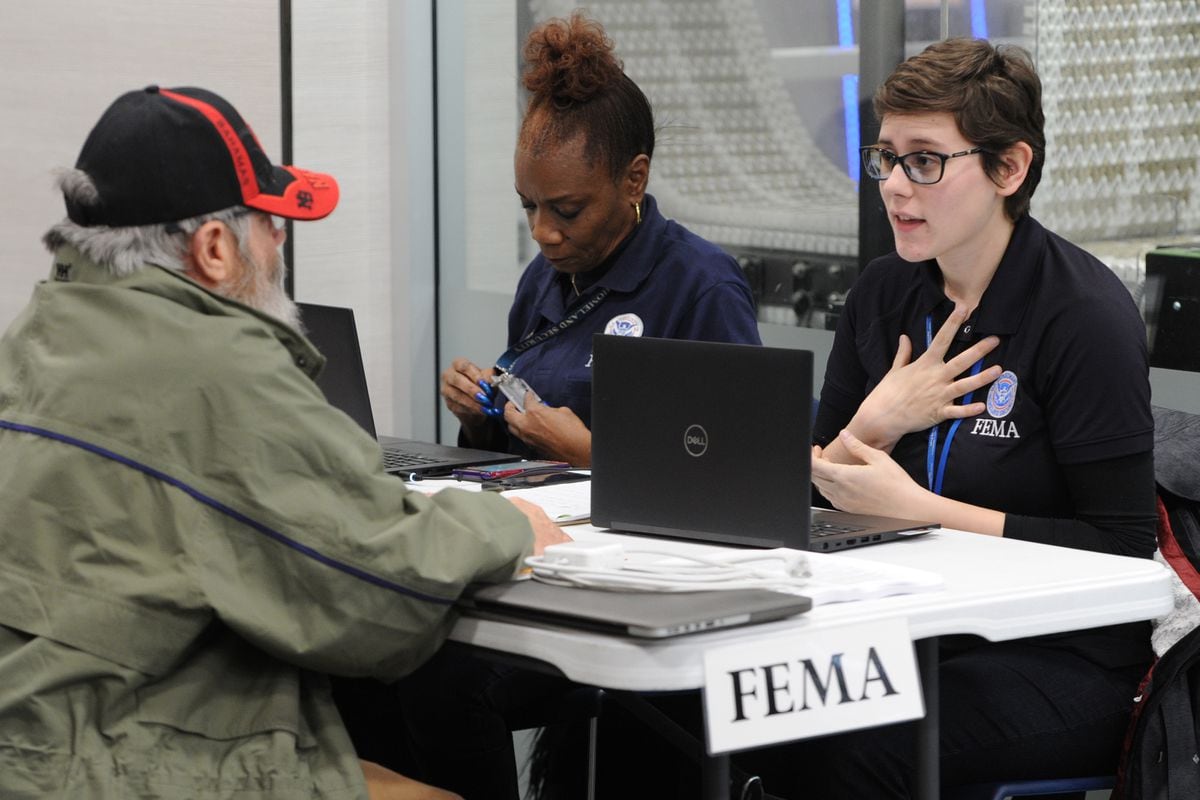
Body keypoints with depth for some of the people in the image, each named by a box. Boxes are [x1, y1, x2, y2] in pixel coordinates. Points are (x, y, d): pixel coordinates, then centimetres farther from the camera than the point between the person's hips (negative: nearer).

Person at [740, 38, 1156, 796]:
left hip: (1060, 656, -5)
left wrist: (918, 507, -17)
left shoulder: (1084, 315, -11)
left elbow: (1123, 545, -14)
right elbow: (822, 490, 13)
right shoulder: (882, 295, 9)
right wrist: (873, 424, -9)